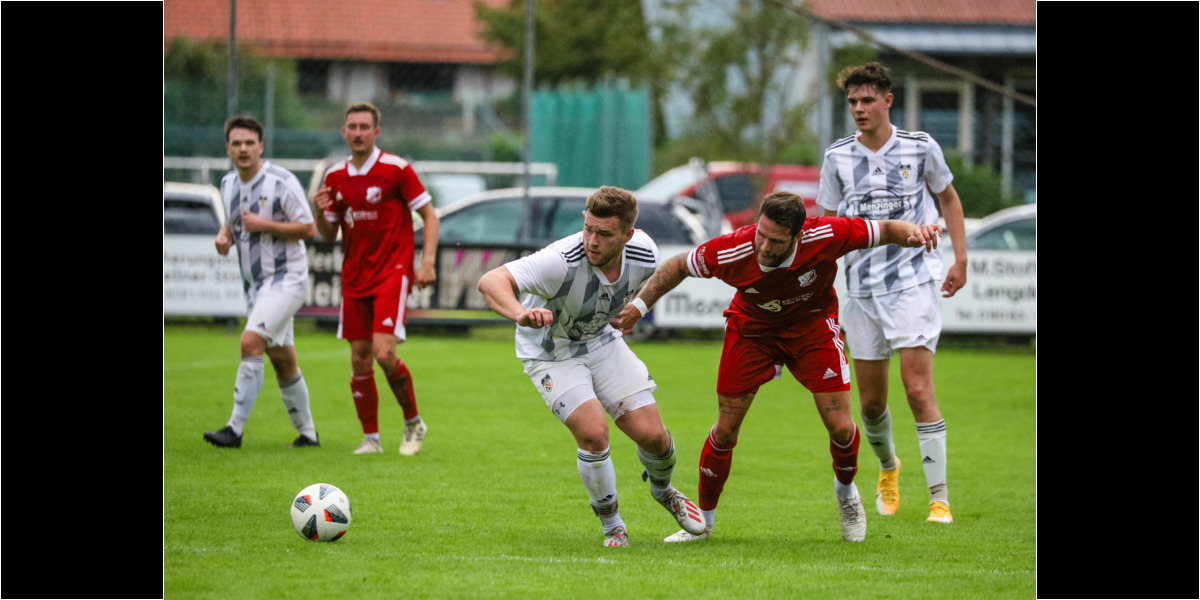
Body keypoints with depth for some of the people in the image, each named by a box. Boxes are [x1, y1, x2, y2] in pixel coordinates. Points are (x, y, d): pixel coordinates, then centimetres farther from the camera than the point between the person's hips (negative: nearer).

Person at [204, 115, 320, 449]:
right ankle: (307, 432, 24)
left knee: (251, 342, -22)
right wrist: (225, 236, 0)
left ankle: (235, 428, -23)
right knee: (282, 362, 12)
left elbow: (308, 229, -12)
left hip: (285, 278, -8)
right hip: (254, 283, 8)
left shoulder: (282, 182, -14)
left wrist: (264, 225, -20)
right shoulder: (228, 184, 7)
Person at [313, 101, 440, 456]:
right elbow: (329, 234, 14)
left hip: (392, 273, -5)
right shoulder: (335, 178, 7)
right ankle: (371, 438, 12)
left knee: (384, 353, -16)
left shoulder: (396, 169, -7)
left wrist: (427, 261, -13)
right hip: (355, 278, 5)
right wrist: (321, 214, -8)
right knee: (360, 360, 2)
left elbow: (429, 216, -2)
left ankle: (414, 423, 5)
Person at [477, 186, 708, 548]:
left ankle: (662, 490, 32)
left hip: (602, 341, 4)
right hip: (550, 352, -4)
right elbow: (491, 282, -48)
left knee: (651, 434, -5)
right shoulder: (563, 261, -38)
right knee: (593, 432, -22)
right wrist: (520, 314, -66)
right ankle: (610, 523, 5)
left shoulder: (644, 256, -21)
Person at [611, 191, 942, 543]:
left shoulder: (825, 237, -34)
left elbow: (885, 230, -20)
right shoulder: (731, 252, -32)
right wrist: (639, 306, -17)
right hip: (752, 328, 0)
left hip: (812, 326, 0)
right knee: (726, 429, -2)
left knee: (840, 427, -8)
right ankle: (703, 520, 19)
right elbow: (677, 266, -13)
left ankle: (846, 493, 26)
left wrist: (912, 233, -42)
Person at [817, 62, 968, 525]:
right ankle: (888, 468, 38)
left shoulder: (920, 147, -1)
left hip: (913, 282, -3)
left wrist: (960, 258, 7)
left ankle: (939, 498, -11)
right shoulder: (838, 157, 4)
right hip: (861, 289, 3)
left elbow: (948, 198, 14)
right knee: (870, 401, 7)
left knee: (918, 390, -14)